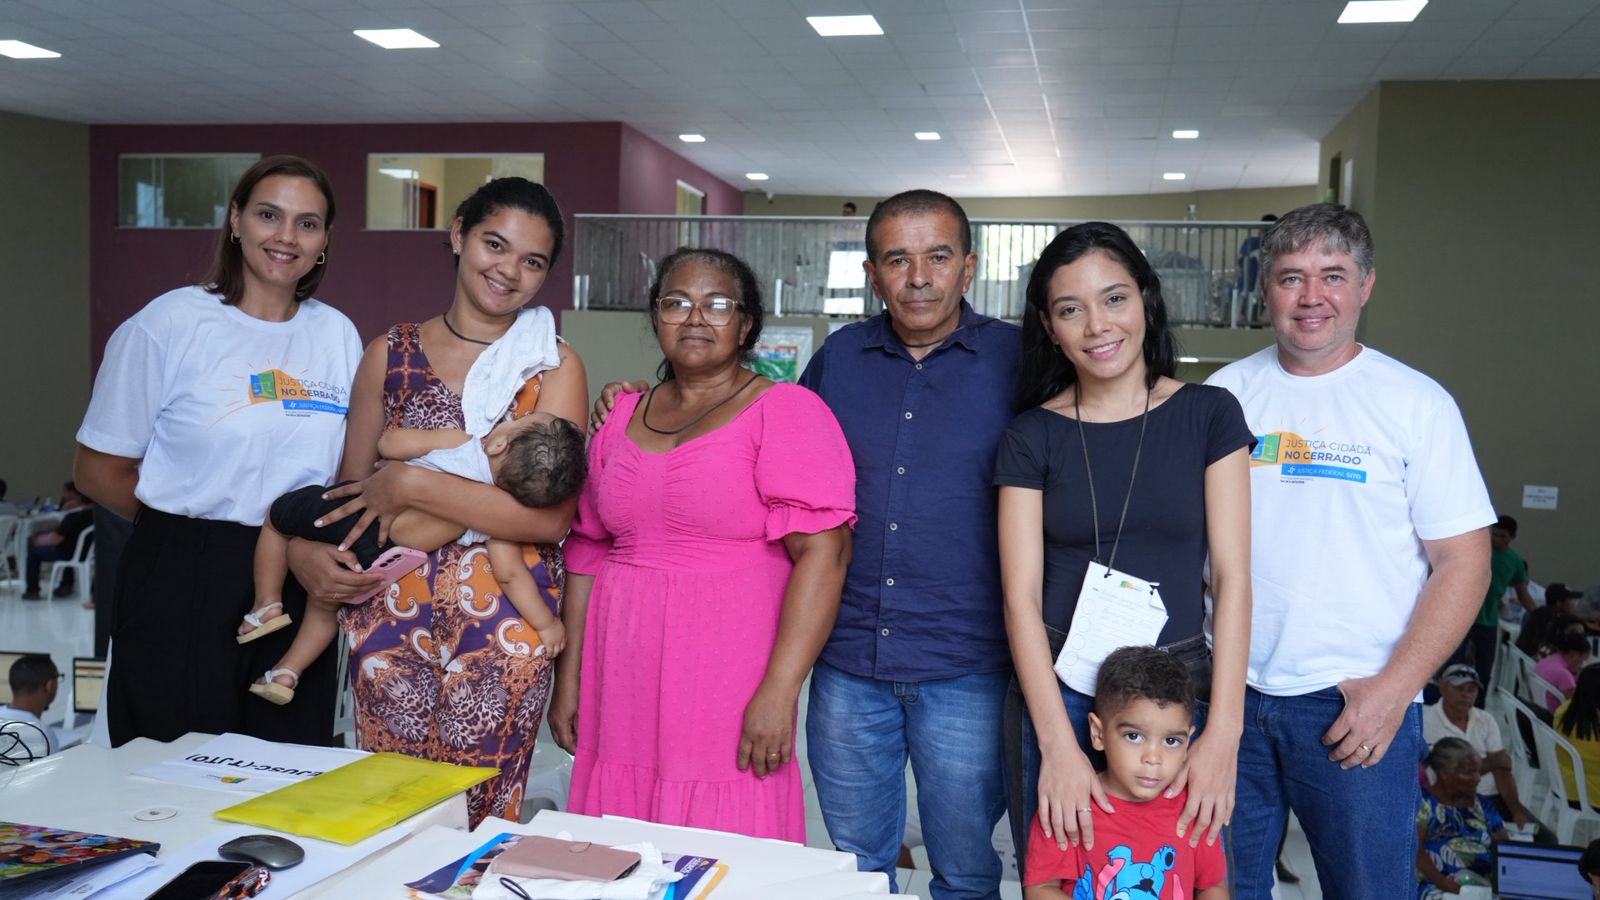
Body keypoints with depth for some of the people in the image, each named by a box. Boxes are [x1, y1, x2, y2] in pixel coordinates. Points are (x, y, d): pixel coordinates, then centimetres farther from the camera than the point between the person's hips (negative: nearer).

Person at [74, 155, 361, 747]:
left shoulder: (338, 335, 6)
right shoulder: (169, 324, -5)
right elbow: (99, 471, -1)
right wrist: (192, 524, -7)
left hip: (297, 591, 4)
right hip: (181, 588, -3)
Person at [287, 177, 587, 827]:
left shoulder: (554, 366, 0)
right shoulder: (390, 355, 9)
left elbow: (552, 515, -12)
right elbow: (349, 488, 15)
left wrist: (413, 486, -13)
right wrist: (303, 549, -5)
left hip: (502, 624, -2)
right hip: (390, 617, 2)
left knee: (480, 816, 3)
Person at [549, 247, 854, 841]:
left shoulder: (784, 410, -5)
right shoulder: (622, 416, 13)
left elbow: (823, 552, -14)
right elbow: (588, 551, 16)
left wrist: (779, 693, -19)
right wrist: (569, 678, 13)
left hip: (728, 698, -5)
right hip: (621, 695, 5)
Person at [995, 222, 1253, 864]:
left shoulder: (1209, 415, -1)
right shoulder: (1031, 437, -1)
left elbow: (1231, 575, -4)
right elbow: (1021, 594, -6)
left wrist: (1224, 731, -12)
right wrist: (1059, 743, -15)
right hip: (1057, 694, 0)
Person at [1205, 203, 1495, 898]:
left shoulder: (1417, 404, -3)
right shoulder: (1224, 393, 4)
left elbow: (1463, 561, -5)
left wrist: (1395, 687, -13)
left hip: (1359, 704, -2)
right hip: (1230, 689, 3)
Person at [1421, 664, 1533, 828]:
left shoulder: (1486, 720, 8)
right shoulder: (1427, 720, -9)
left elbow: (1502, 770, 0)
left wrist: (1517, 810, -13)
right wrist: (1488, 764, -5)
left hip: (1493, 797, 5)